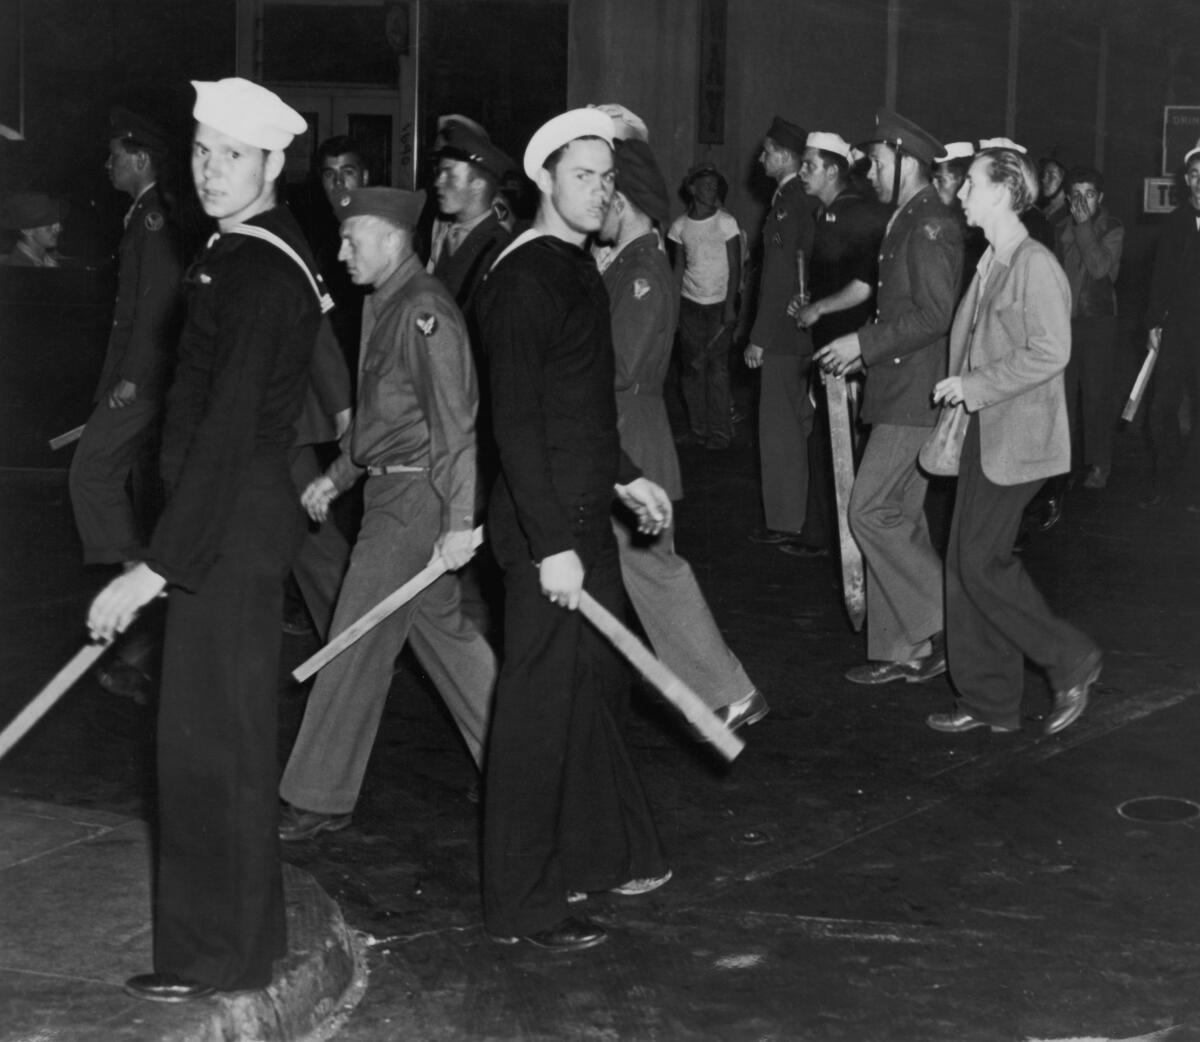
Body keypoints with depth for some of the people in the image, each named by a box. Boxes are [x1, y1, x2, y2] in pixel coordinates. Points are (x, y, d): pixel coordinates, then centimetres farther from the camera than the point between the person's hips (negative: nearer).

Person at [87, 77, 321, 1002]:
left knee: (210, 737, -1)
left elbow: (227, 433, -26)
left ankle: (218, 955, 11)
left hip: (232, 520, -10)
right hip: (249, 513, 10)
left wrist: (154, 569, -28)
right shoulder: (273, 249, 11)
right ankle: (243, 926, 31)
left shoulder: (256, 271, -20)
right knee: (233, 731, 18)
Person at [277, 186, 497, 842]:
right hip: (390, 492, 10)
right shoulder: (385, 307, 13)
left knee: (356, 643, -3)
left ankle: (319, 801, 6)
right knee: (441, 629, 16)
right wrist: (337, 476, 23)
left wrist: (459, 521, -23)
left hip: (414, 499, -10)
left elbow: (453, 423, -21)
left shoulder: (423, 312, -17)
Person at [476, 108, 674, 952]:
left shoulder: (578, 267, 13)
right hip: (546, 523, -10)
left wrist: (624, 478, 22)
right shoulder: (524, 279, -17)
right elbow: (517, 423, -21)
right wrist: (551, 544, -24)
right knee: (542, 701, -3)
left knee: (596, 685, 18)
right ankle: (522, 906, 7)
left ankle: (604, 855, 34)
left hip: (586, 511, 10)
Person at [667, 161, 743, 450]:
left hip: (719, 304, -3)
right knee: (692, 367, 0)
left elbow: (735, 268, -4)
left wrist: (730, 306, -12)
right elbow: (678, 268, 9)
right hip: (690, 304, 3)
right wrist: (674, 306, 0)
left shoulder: (726, 222, -3)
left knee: (717, 367, -7)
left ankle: (720, 432, -1)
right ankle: (698, 430, 9)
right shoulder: (680, 226, 5)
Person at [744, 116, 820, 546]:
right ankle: (790, 514, 24)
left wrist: (758, 338, -17)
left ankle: (784, 521, 2)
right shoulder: (807, 200, 11)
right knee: (793, 424, 16)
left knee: (780, 429, -3)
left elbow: (779, 274, -19)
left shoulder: (789, 201, -17)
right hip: (799, 331, 9)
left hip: (783, 333, -9)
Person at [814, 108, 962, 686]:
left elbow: (934, 314, -21)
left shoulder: (930, 225, -14)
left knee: (871, 510, -10)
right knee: (898, 517, 10)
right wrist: (863, 349, 14)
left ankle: (944, 626, -2)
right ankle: (901, 649, 15)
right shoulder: (908, 222, 17)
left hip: (914, 395, -10)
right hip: (899, 393, 10)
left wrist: (863, 344, -17)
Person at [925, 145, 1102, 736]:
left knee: (982, 561, -8)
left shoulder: (1034, 265, -14)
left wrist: (975, 385, -16)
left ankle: (1071, 663, 10)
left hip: (1017, 434, -9)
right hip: (982, 429, 9)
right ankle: (988, 701, 15)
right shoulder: (990, 262, 12)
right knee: (964, 562, 7)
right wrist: (959, 391, 8)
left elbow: (1049, 354, -19)